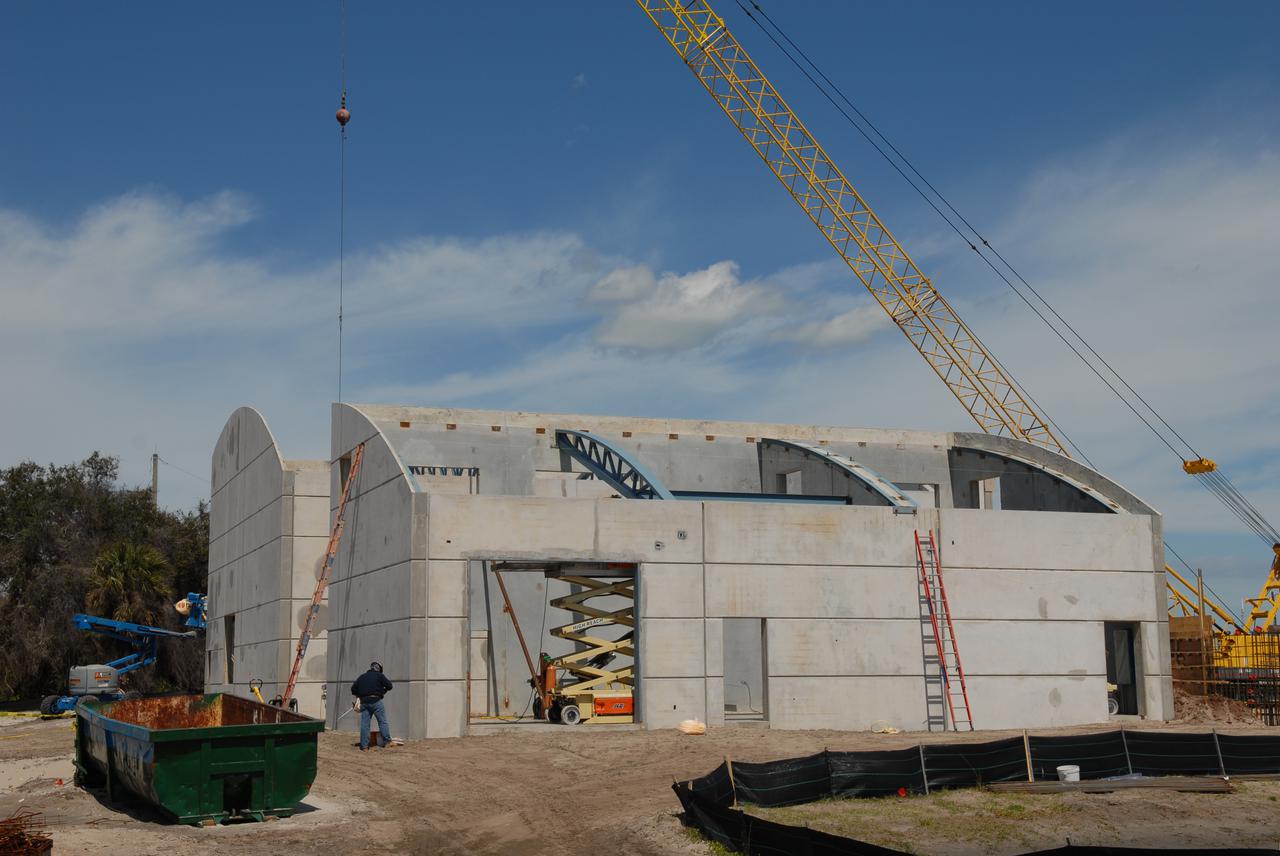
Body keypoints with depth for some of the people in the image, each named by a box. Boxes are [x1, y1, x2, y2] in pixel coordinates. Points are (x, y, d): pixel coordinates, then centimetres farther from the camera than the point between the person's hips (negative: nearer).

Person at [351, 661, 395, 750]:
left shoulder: (361, 677, 17)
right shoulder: (379, 675, 2)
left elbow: (353, 688, 14)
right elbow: (389, 685, -3)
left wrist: (358, 696, 23)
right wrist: (384, 691, 14)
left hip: (364, 702, 4)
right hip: (376, 701, -4)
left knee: (364, 724, 3)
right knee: (383, 722, 2)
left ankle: (364, 745, 2)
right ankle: (387, 741, 0)